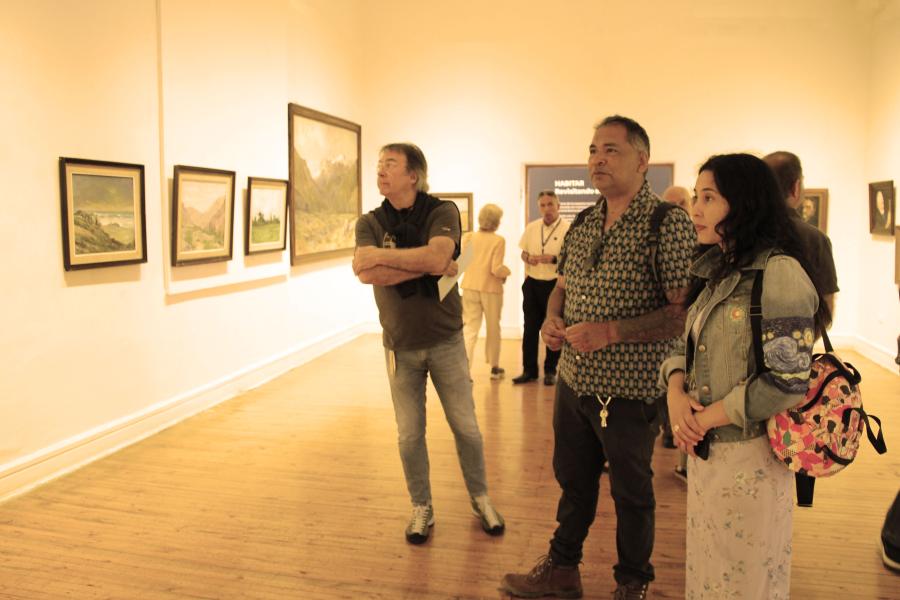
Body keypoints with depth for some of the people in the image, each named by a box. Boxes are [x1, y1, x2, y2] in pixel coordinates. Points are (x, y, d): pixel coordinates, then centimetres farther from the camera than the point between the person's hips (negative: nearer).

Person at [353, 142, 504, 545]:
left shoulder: (442, 212, -7)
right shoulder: (370, 223, -1)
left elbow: (437, 256, -27)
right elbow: (365, 273, -19)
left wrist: (381, 255, -18)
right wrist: (428, 266, -21)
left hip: (445, 341, -1)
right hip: (400, 347, 2)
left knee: (465, 426, 10)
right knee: (410, 435, 10)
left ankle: (481, 500, 31)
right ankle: (422, 509, 30)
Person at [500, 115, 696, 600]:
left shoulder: (669, 223, -14)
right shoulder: (582, 223, 7)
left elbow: (685, 311, -19)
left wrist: (609, 331, -25)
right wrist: (552, 319, -4)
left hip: (629, 390, -6)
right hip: (573, 379, 6)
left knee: (630, 492, 14)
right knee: (573, 479, 21)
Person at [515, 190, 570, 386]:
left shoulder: (568, 229, -8)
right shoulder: (531, 227, 7)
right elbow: (523, 252, 14)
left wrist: (554, 259, -25)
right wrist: (528, 258, -8)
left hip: (555, 285, -4)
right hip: (532, 283, 4)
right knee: (530, 328, 7)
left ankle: (550, 371, 20)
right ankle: (529, 370, 18)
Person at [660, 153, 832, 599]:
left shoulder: (778, 272, -18)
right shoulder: (718, 271, 9)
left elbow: (787, 381, -22)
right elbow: (686, 346, 12)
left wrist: (705, 418, -15)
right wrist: (676, 390, -8)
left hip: (749, 457, -7)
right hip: (705, 450, 7)